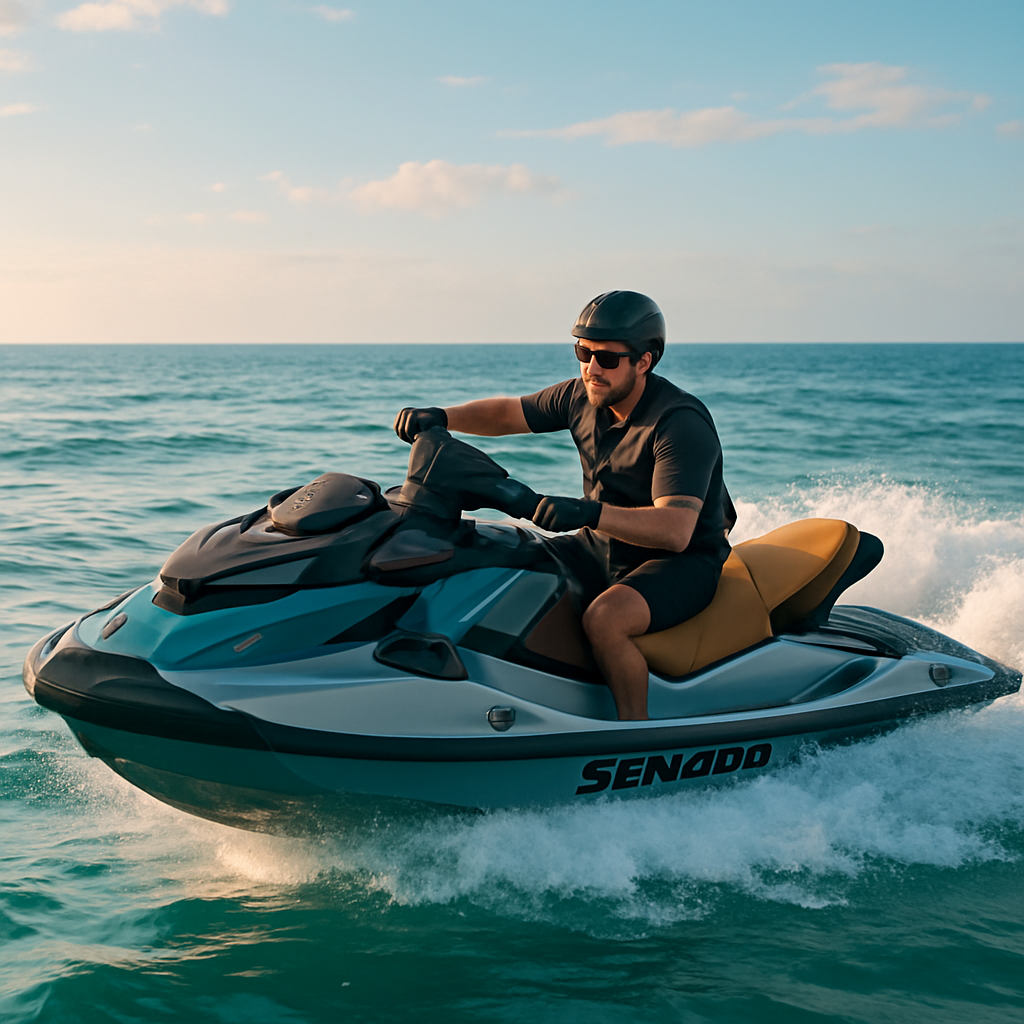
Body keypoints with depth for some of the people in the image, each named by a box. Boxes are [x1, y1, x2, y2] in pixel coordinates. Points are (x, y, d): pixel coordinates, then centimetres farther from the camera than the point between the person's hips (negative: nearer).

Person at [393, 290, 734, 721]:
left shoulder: (682, 423, -24)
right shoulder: (582, 397, -2)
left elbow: (676, 531, -35)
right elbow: (508, 413, 12)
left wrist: (590, 513, -48)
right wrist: (440, 417, -7)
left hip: (683, 562, -8)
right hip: (602, 549, 8)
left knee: (603, 618, -36)